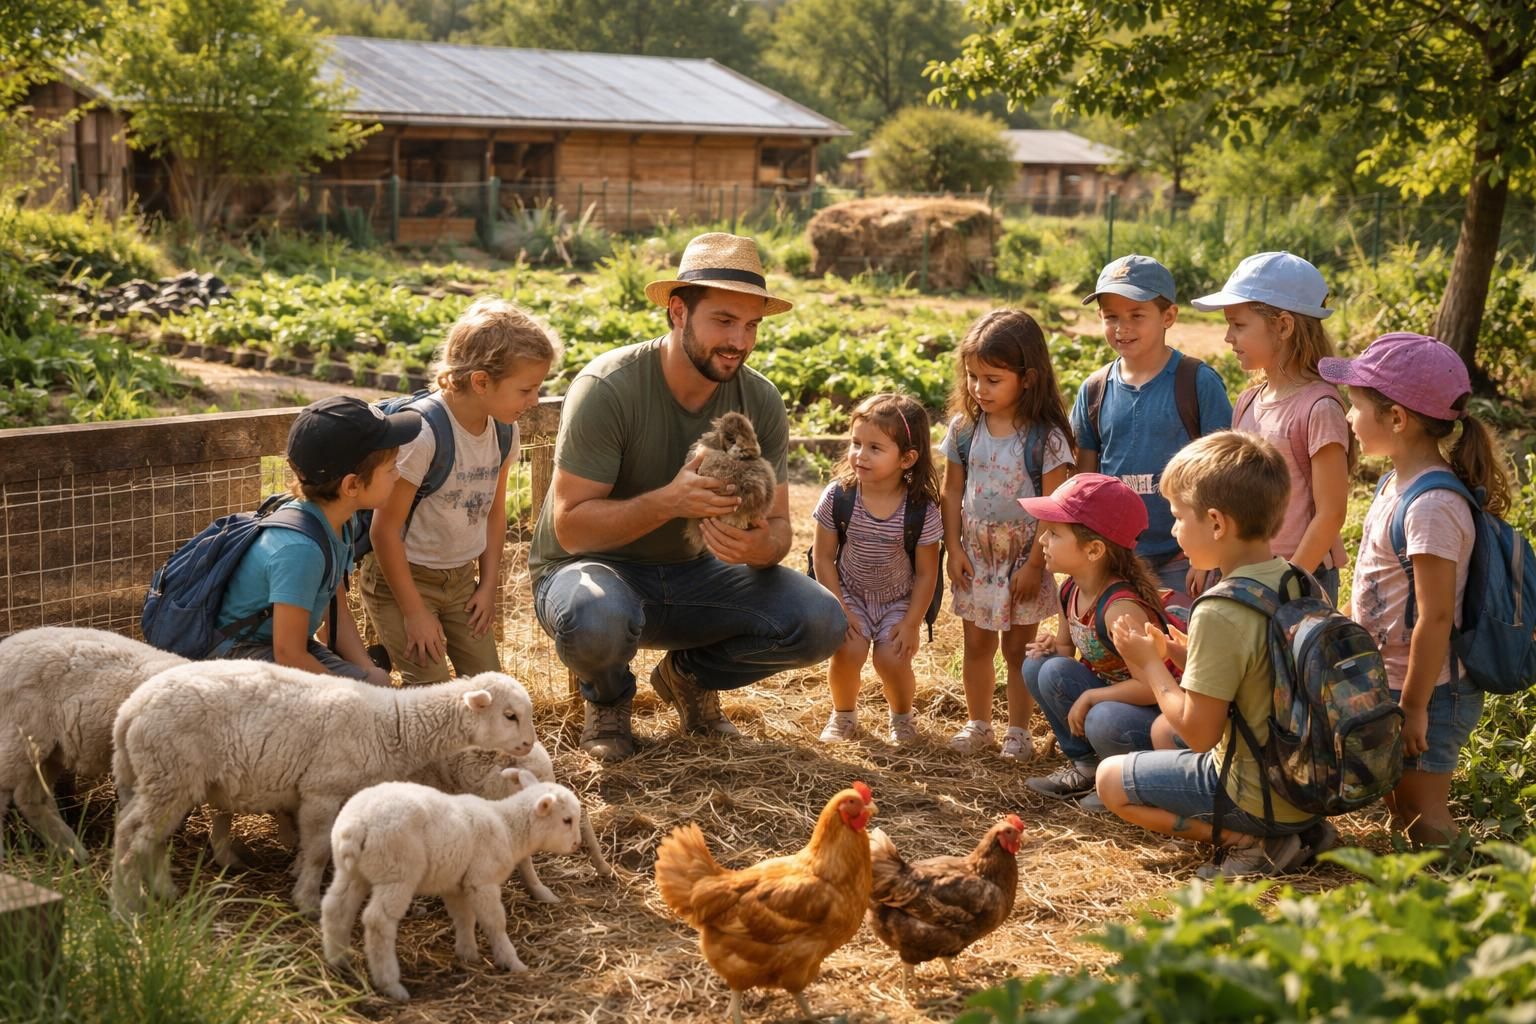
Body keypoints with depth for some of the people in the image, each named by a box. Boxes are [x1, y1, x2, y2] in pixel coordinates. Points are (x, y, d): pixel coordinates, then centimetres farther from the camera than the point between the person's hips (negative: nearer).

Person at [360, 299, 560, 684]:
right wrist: (414, 612, -17)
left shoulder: (503, 431, -4)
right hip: (401, 576, -7)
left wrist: (489, 584, 6)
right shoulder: (422, 433, -26)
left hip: (461, 578, 7)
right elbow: (385, 528, -22)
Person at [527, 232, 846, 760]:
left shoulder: (761, 403, -7)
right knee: (595, 620, -41)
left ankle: (689, 673, 12)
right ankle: (608, 698, -1)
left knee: (821, 622, -18)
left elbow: (778, 524, -2)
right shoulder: (607, 388, -22)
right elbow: (570, 525, -23)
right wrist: (669, 501, -39)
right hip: (594, 568, -4)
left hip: (689, 573, 5)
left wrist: (759, 545, -28)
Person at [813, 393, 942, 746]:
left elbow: (926, 572, -9)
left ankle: (901, 717, 16)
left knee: (892, 659, -19)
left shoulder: (922, 510, -19)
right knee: (848, 651, -22)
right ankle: (843, 714, 9)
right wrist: (839, 609, -12)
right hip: (849, 594, 1)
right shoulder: (838, 496, -17)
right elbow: (823, 557, -8)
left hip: (899, 600, 0)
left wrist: (912, 623, -11)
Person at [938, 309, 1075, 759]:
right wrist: (954, 549, -2)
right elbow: (952, 491, 3)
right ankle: (978, 724, 28)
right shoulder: (964, 427, -4)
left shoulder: (1046, 437, -16)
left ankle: (1018, 730, 21)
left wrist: (1035, 564, -14)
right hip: (976, 556, 4)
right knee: (977, 644, 13)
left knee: (1018, 648, 7)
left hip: (1023, 559, -4)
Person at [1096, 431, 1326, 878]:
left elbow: (1198, 732, -20)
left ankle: (1245, 839, -4)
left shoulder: (1220, 614, -25)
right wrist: (1173, 655, 8)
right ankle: (1300, 830, 13)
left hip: (1257, 796, -8)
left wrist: (1150, 665, -6)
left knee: (1110, 778, 8)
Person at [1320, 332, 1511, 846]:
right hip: (1387, 683, 9)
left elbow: (1436, 617, -25)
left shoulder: (1431, 507, -26)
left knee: (1421, 815, 4)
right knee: (1402, 806, 20)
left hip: (1426, 690, -9)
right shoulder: (1397, 484, 4)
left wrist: (1413, 708, -21)